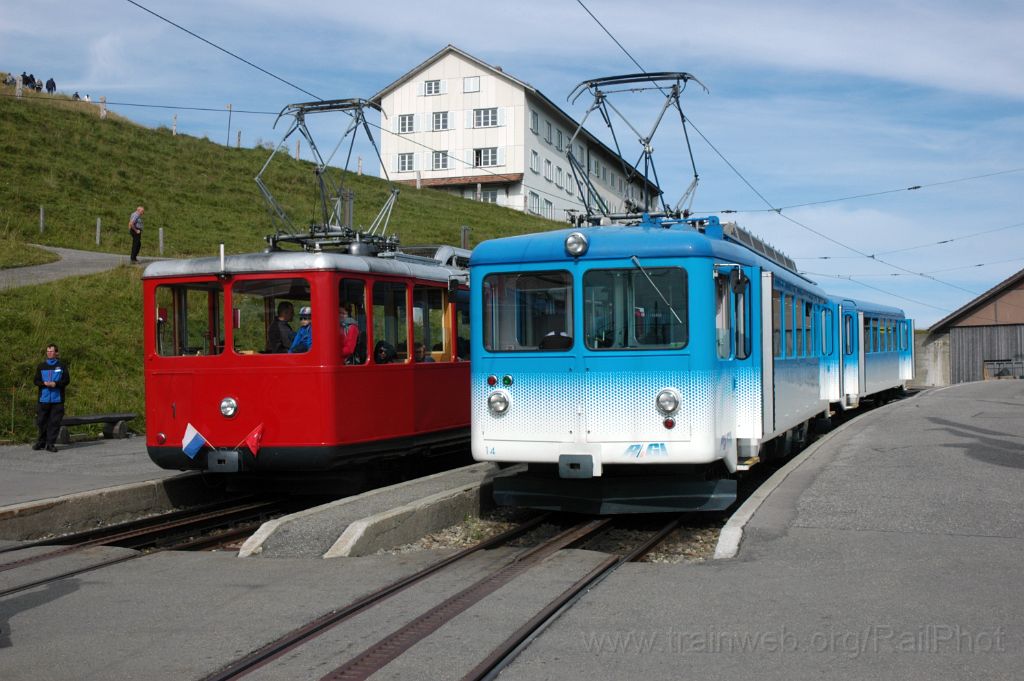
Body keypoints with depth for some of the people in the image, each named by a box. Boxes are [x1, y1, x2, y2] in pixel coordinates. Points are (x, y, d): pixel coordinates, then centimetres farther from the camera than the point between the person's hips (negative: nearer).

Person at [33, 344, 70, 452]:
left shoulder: (61, 366, 5)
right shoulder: (41, 366, 10)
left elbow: (67, 380, 0)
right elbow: (36, 380, 7)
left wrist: (55, 384, -15)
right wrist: (44, 383, -12)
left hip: (57, 399, -2)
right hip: (43, 399, 2)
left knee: (54, 422, -2)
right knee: (41, 421, 5)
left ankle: (51, 443, 3)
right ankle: (41, 442, 20)